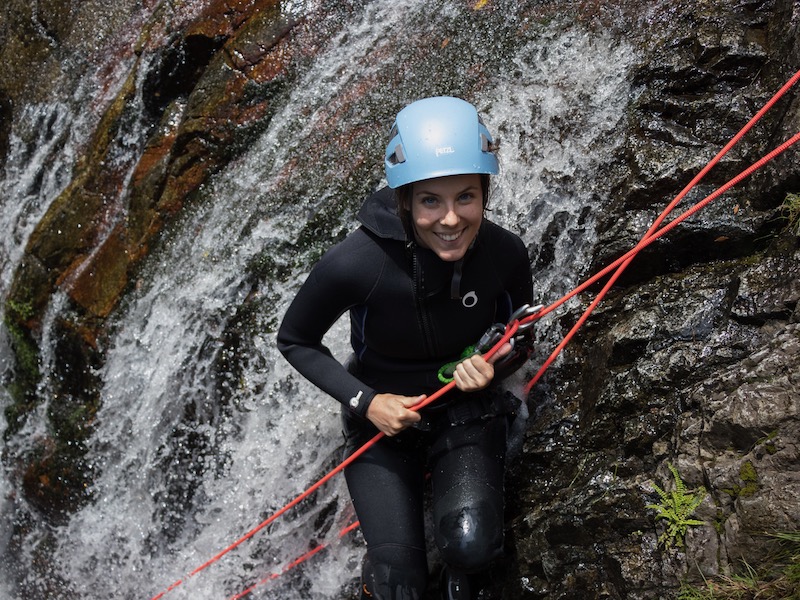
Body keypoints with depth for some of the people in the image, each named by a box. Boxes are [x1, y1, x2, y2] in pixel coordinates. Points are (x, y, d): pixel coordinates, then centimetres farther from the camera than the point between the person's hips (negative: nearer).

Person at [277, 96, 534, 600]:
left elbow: (519, 343, 3)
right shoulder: (355, 264, -27)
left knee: (472, 547, -25)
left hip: (466, 412, 1)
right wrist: (364, 401, -18)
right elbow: (295, 341, -8)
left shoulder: (505, 255, -19)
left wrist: (493, 370, -19)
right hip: (383, 419, -1)